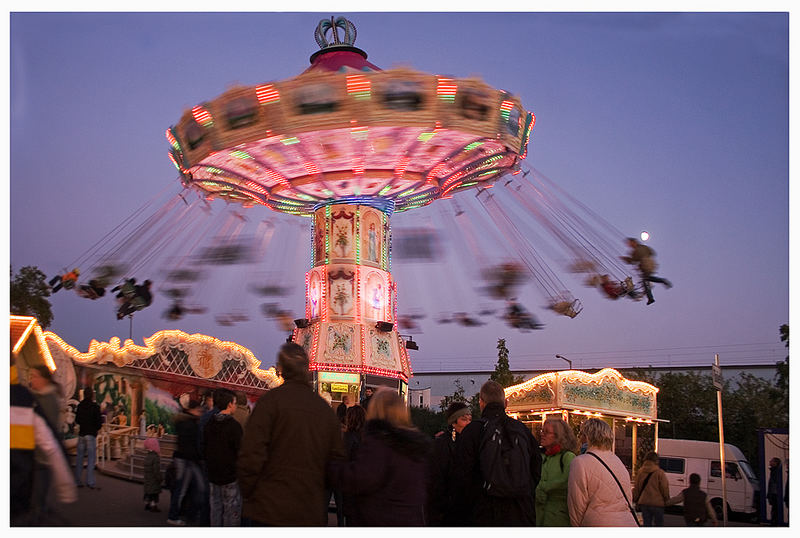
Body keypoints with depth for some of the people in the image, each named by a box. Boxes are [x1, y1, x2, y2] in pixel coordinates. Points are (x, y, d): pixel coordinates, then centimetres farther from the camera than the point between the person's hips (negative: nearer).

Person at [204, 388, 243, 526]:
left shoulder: (209, 424, 5)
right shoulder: (233, 425, -15)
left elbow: (204, 449, 13)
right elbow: (240, 451, -16)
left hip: (213, 475, 7)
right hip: (230, 476, -7)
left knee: (216, 508, 13)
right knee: (232, 510, 0)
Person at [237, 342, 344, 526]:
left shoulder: (270, 400, -8)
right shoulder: (326, 409, 6)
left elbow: (251, 456, -14)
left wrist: (247, 494, 0)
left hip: (270, 510, -4)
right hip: (312, 514, 4)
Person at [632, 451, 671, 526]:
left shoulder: (640, 472, 6)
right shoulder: (659, 473, -9)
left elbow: (636, 488, 10)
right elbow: (664, 488, -7)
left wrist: (635, 500, 20)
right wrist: (667, 501, 8)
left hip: (644, 503, 4)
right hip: (657, 503, -4)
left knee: (646, 523, 10)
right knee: (659, 524, 5)